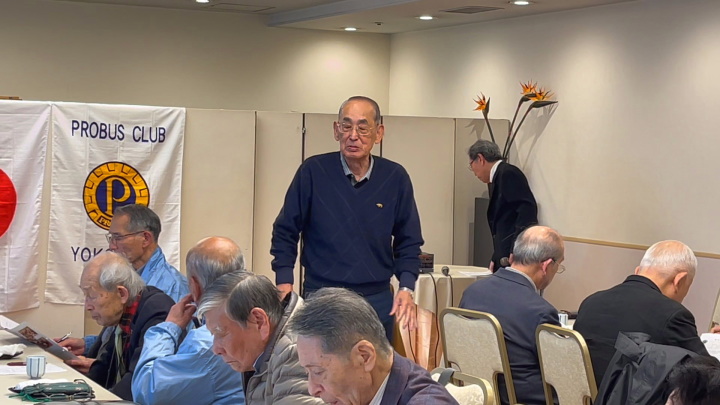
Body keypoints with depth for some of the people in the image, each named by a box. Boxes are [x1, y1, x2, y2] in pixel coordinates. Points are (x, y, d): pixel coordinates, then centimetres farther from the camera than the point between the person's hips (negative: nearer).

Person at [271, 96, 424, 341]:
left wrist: (406, 288, -5)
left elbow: (408, 243, 8)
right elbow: (285, 233, 4)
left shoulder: (395, 178, 1)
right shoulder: (313, 172, -4)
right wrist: (284, 282, -6)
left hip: (378, 301, 2)